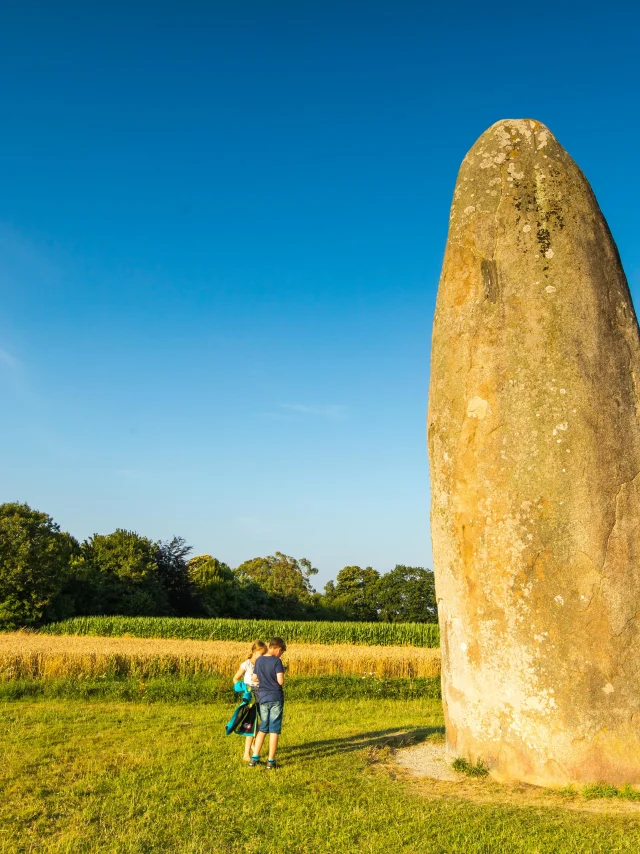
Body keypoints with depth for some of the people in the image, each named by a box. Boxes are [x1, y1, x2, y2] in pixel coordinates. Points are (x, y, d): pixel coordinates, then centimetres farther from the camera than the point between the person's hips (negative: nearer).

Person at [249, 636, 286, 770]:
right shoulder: (276, 661, -14)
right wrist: (282, 675, 2)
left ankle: (254, 758, 14)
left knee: (262, 729, 17)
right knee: (274, 730, 4)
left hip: (262, 698, 5)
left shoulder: (259, 661, 4)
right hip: (276, 698, -5)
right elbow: (281, 681, -18)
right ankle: (271, 761, 7)